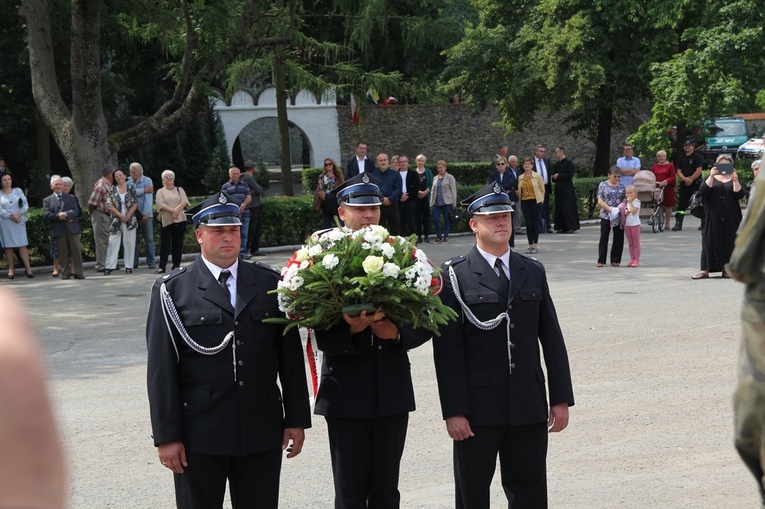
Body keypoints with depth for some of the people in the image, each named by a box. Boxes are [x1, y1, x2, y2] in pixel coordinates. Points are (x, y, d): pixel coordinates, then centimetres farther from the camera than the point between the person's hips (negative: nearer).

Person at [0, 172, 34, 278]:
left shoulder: (17, 191, 9)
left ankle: (28, 268, -7)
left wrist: (19, 214, -12)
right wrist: (11, 216, -15)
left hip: (19, 221, 1)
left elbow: (25, 204, 4)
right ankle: (11, 269, 5)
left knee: (23, 245, -4)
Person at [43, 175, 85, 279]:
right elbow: (46, 215, -1)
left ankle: (78, 272, 0)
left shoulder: (71, 198, 16)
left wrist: (66, 214, -16)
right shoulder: (47, 200, 12)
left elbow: (76, 211, 2)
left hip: (72, 227, 1)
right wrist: (59, 216, -13)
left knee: (76, 250, -3)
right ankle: (65, 273, 7)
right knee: (63, 252, 0)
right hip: (58, 230, -1)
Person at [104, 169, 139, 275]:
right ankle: (110, 266, -3)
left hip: (130, 220, 0)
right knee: (113, 242, -4)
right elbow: (110, 205, -2)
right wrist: (120, 215, -12)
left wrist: (128, 216, -10)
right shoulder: (112, 190, 4)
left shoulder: (131, 188, 4)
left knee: (129, 242, 2)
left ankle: (129, 266, 8)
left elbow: (135, 204, 0)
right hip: (116, 220, 0)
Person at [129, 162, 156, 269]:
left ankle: (151, 262, 2)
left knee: (149, 239, -2)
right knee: (133, 239, 2)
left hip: (145, 214, -2)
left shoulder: (147, 181, 1)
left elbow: (148, 198, -7)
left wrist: (146, 214, -16)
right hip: (132, 214, 2)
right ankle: (134, 263, 6)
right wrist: (144, 190, -11)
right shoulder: (128, 181, 8)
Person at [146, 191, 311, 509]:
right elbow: (161, 369, -4)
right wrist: (166, 436, -9)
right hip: (200, 436, -2)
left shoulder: (269, 283, 8)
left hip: (262, 434, 2)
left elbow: (290, 355, 8)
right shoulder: (171, 291, -1)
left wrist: (296, 418, 4)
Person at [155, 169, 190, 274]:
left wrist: (177, 210, -17)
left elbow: (184, 202, 0)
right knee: (165, 244, -5)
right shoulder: (160, 192, 9)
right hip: (166, 221, -2)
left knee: (178, 243, 3)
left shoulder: (179, 190, 15)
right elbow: (160, 204, -6)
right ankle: (162, 267, -4)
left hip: (180, 220, 2)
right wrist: (172, 210, -19)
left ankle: (176, 265, 9)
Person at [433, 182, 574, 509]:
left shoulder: (533, 272, 9)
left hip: (529, 407, 3)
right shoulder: (454, 276, -5)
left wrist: (561, 398, 5)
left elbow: (552, 339, 10)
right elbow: (447, 349, -8)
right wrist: (453, 411, -13)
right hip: (477, 408, -3)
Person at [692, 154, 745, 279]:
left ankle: (726, 269, 6)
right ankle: (705, 270, -5)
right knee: (709, 241, -4)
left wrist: (735, 181, -19)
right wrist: (711, 176, -18)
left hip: (730, 218, 1)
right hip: (713, 216, -1)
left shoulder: (734, 179, 12)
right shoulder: (711, 178, 11)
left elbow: (740, 195, -4)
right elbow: (703, 191, -8)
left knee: (729, 241, -1)